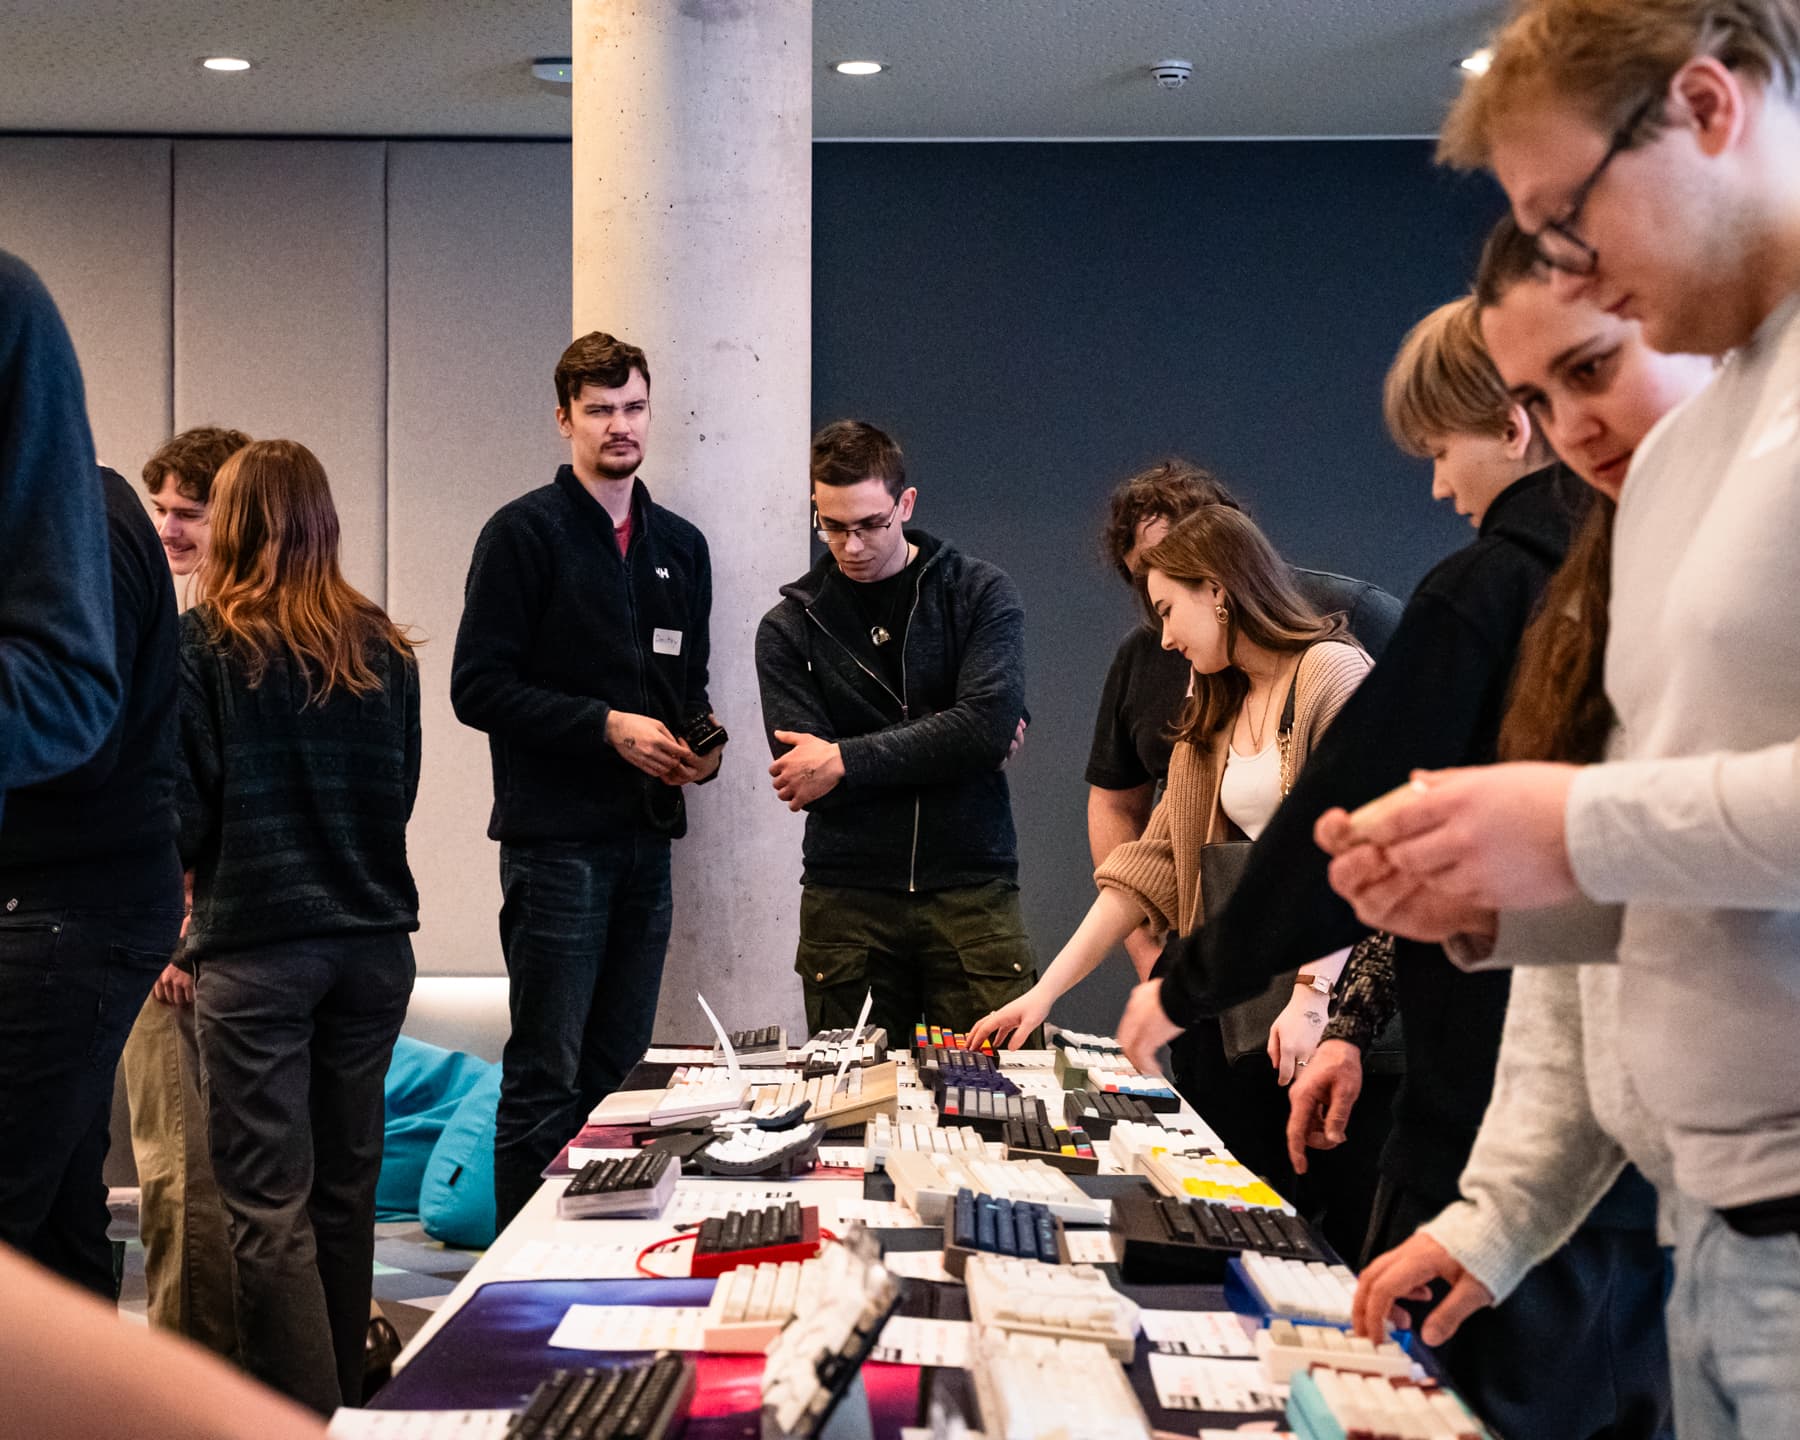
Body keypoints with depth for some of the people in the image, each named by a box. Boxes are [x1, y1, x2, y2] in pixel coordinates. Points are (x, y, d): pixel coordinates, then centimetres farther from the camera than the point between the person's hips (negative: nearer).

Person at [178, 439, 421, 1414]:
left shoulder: (205, 642, -7)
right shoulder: (382, 647, 6)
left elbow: (184, 812, -7)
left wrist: (192, 891, 12)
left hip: (257, 946, -5)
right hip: (372, 938, 5)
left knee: (269, 1209, -2)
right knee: (346, 1191, 15)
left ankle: (306, 1416, -6)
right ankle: (343, 1394, 24)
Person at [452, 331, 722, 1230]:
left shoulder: (680, 546, 16)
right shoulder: (525, 533, -4)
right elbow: (478, 686, -10)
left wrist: (701, 745, 3)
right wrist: (608, 726, -15)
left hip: (647, 837, 6)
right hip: (556, 841, -6)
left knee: (620, 1074, 10)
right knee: (547, 1080, -5)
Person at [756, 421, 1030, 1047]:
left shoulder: (981, 594, 4)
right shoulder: (788, 628, 7)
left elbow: (989, 724, -13)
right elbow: (803, 778, -5)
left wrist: (844, 762, -11)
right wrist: (947, 749, -8)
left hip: (971, 885, -1)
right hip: (846, 895, 2)